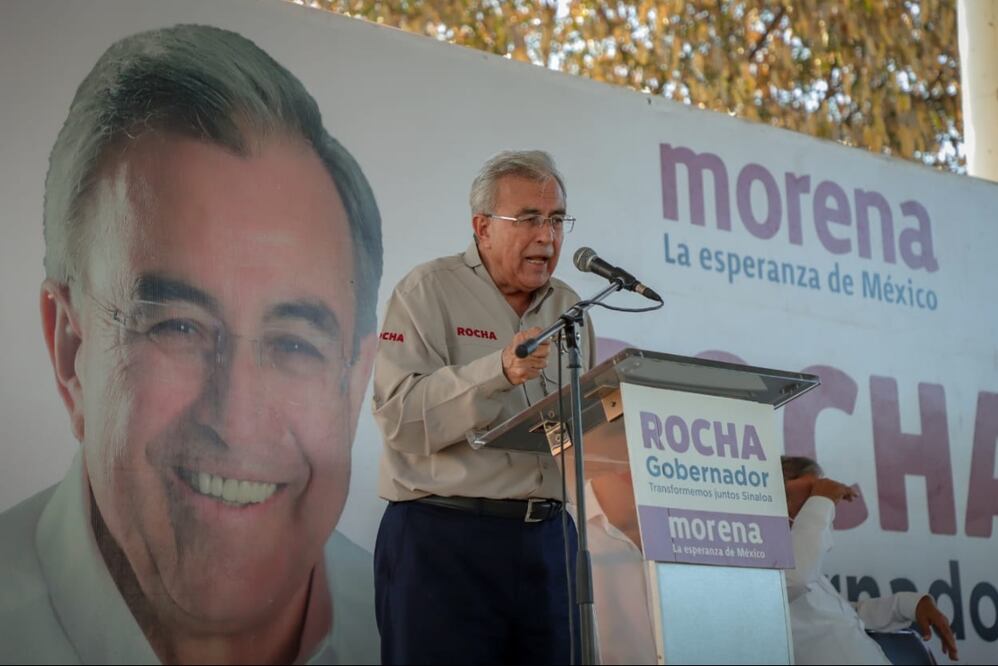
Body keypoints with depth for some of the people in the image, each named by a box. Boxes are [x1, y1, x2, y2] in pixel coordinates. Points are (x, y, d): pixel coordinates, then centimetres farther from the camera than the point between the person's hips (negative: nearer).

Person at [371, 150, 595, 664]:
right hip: (446, 538, -5)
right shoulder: (429, 290, -2)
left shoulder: (569, 307, 16)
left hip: (547, 538, 5)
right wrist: (499, 372, -25)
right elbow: (399, 415, -15)